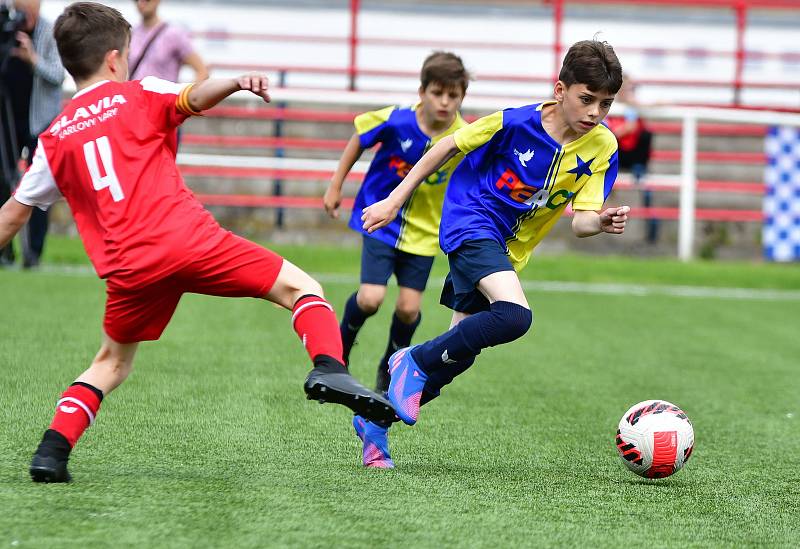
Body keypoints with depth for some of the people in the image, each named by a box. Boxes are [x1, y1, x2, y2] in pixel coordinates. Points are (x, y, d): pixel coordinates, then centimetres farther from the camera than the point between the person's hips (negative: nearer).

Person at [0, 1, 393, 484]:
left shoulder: (55, 140, 20)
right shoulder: (139, 96, 10)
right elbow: (194, 98, -13)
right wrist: (236, 84, -28)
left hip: (127, 268, 4)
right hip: (188, 240, -4)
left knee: (112, 362, 26)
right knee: (300, 287, 4)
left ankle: (52, 450, 9)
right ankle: (329, 368, -23)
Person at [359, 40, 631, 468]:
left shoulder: (602, 148, -8)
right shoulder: (516, 123, -18)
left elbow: (581, 219, -9)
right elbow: (449, 147, -5)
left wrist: (601, 222, -34)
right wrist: (394, 200, -3)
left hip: (507, 250, 6)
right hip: (471, 223, -6)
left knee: (460, 351, 6)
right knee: (514, 315, -30)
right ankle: (414, 362, -13)